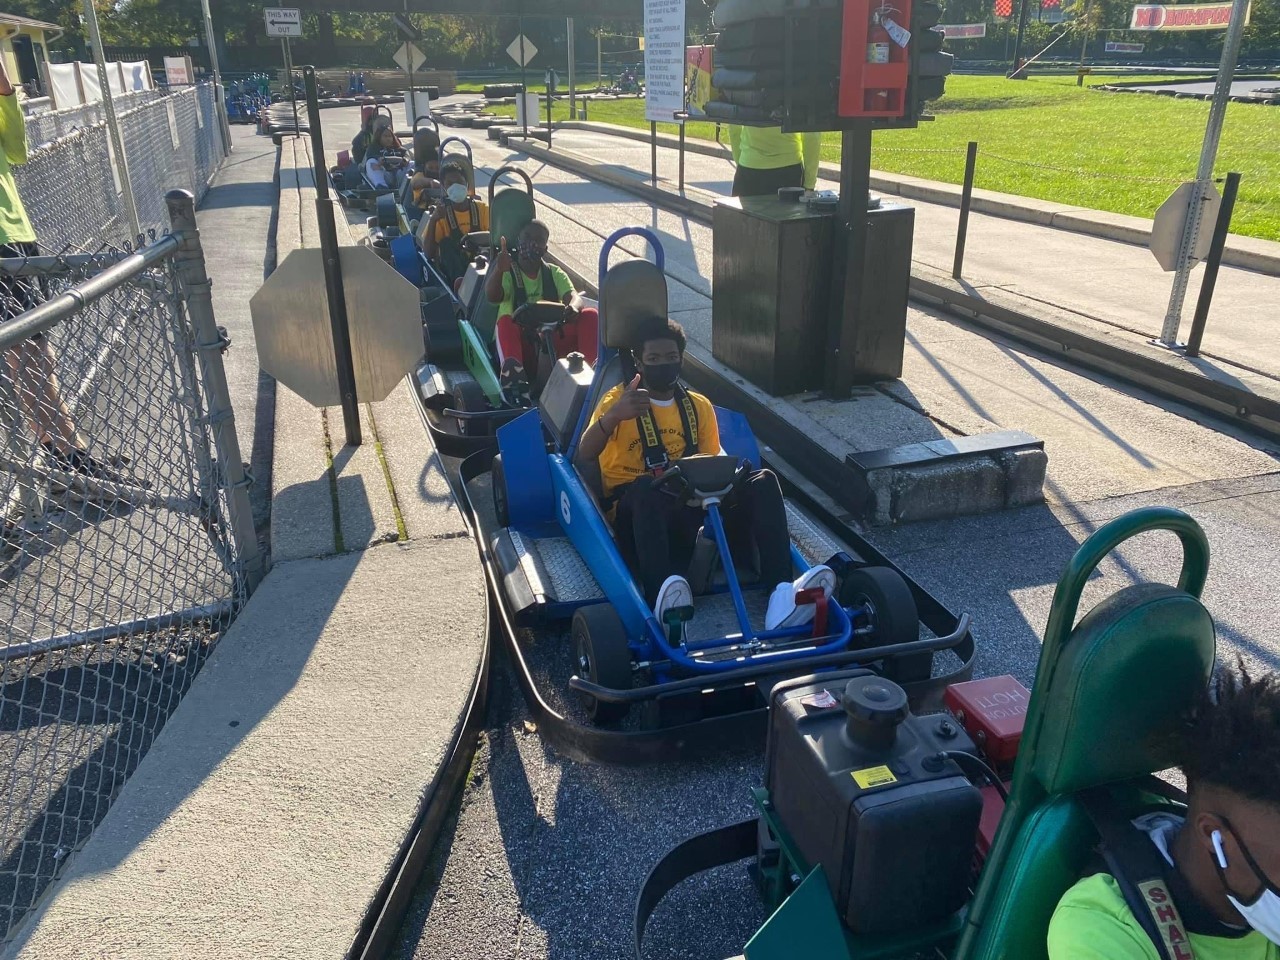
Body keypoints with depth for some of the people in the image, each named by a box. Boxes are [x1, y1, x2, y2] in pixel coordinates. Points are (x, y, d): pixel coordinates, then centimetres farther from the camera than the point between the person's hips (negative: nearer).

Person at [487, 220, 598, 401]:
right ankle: (514, 376, -55)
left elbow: (572, 295, -5)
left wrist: (573, 307, -32)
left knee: (590, 315, -18)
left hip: (554, 342, 2)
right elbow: (492, 297, -18)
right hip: (521, 345, -2)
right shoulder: (507, 273, 4)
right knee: (506, 321, -33)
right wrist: (498, 271, -40)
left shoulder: (555, 273, 14)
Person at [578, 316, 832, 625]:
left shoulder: (699, 406, 17)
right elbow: (585, 454, -13)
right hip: (639, 511, -3)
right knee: (646, 487, -38)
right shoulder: (620, 399, 5)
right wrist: (613, 415, -33)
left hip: (691, 509, 4)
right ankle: (661, 596, -56)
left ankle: (781, 594, -38)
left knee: (763, 480, -19)